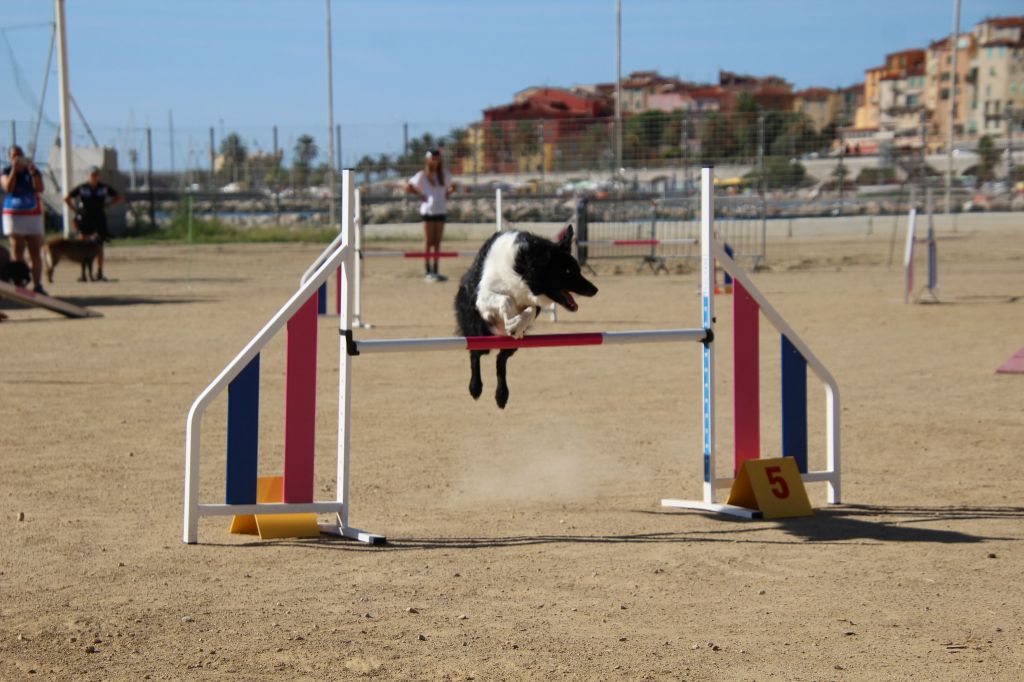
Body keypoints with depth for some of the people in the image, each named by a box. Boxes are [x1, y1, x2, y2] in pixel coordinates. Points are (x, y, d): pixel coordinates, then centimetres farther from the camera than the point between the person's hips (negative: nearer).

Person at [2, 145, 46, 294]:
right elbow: (8, 188, -14)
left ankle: (37, 285, -7)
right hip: (14, 216, -1)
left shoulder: (33, 171, 7)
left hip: (33, 216, 1)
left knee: (36, 254, -4)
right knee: (18, 254, -5)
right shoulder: (6, 173, 5)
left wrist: (32, 171, -17)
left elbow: (39, 189, -8)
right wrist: (14, 169, -17)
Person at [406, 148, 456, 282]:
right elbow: (408, 187, 3)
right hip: (428, 211, -4)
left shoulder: (444, 175, 10)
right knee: (428, 243, -4)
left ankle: (435, 271, 13)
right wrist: (420, 195, -6)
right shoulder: (422, 176, -2)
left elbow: (450, 187, 23)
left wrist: (449, 192, 2)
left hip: (441, 211, 4)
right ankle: (428, 272, -2)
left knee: (437, 243, 8)